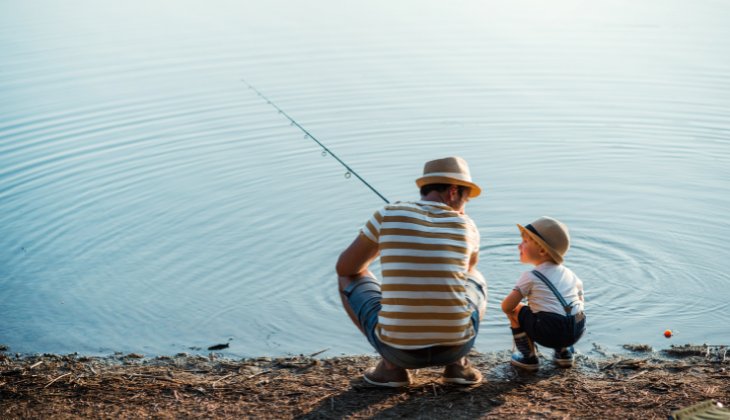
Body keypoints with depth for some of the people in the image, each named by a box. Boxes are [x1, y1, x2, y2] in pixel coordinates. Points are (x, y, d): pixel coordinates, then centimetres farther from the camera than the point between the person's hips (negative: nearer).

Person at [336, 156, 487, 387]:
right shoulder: (466, 226, 4)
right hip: (456, 346, 2)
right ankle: (457, 364, 14)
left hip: (399, 347, -1)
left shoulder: (387, 215, -1)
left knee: (349, 279, 24)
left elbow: (345, 267, 11)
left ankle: (392, 366, 12)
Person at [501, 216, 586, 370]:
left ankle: (529, 357, 18)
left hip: (549, 333, -6)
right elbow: (580, 299, 25)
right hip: (578, 331, 6)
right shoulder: (569, 274, 16)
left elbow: (507, 306, -4)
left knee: (516, 311, 13)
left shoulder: (530, 278, -1)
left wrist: (510, 308, 20)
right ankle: (564, 352, 29)